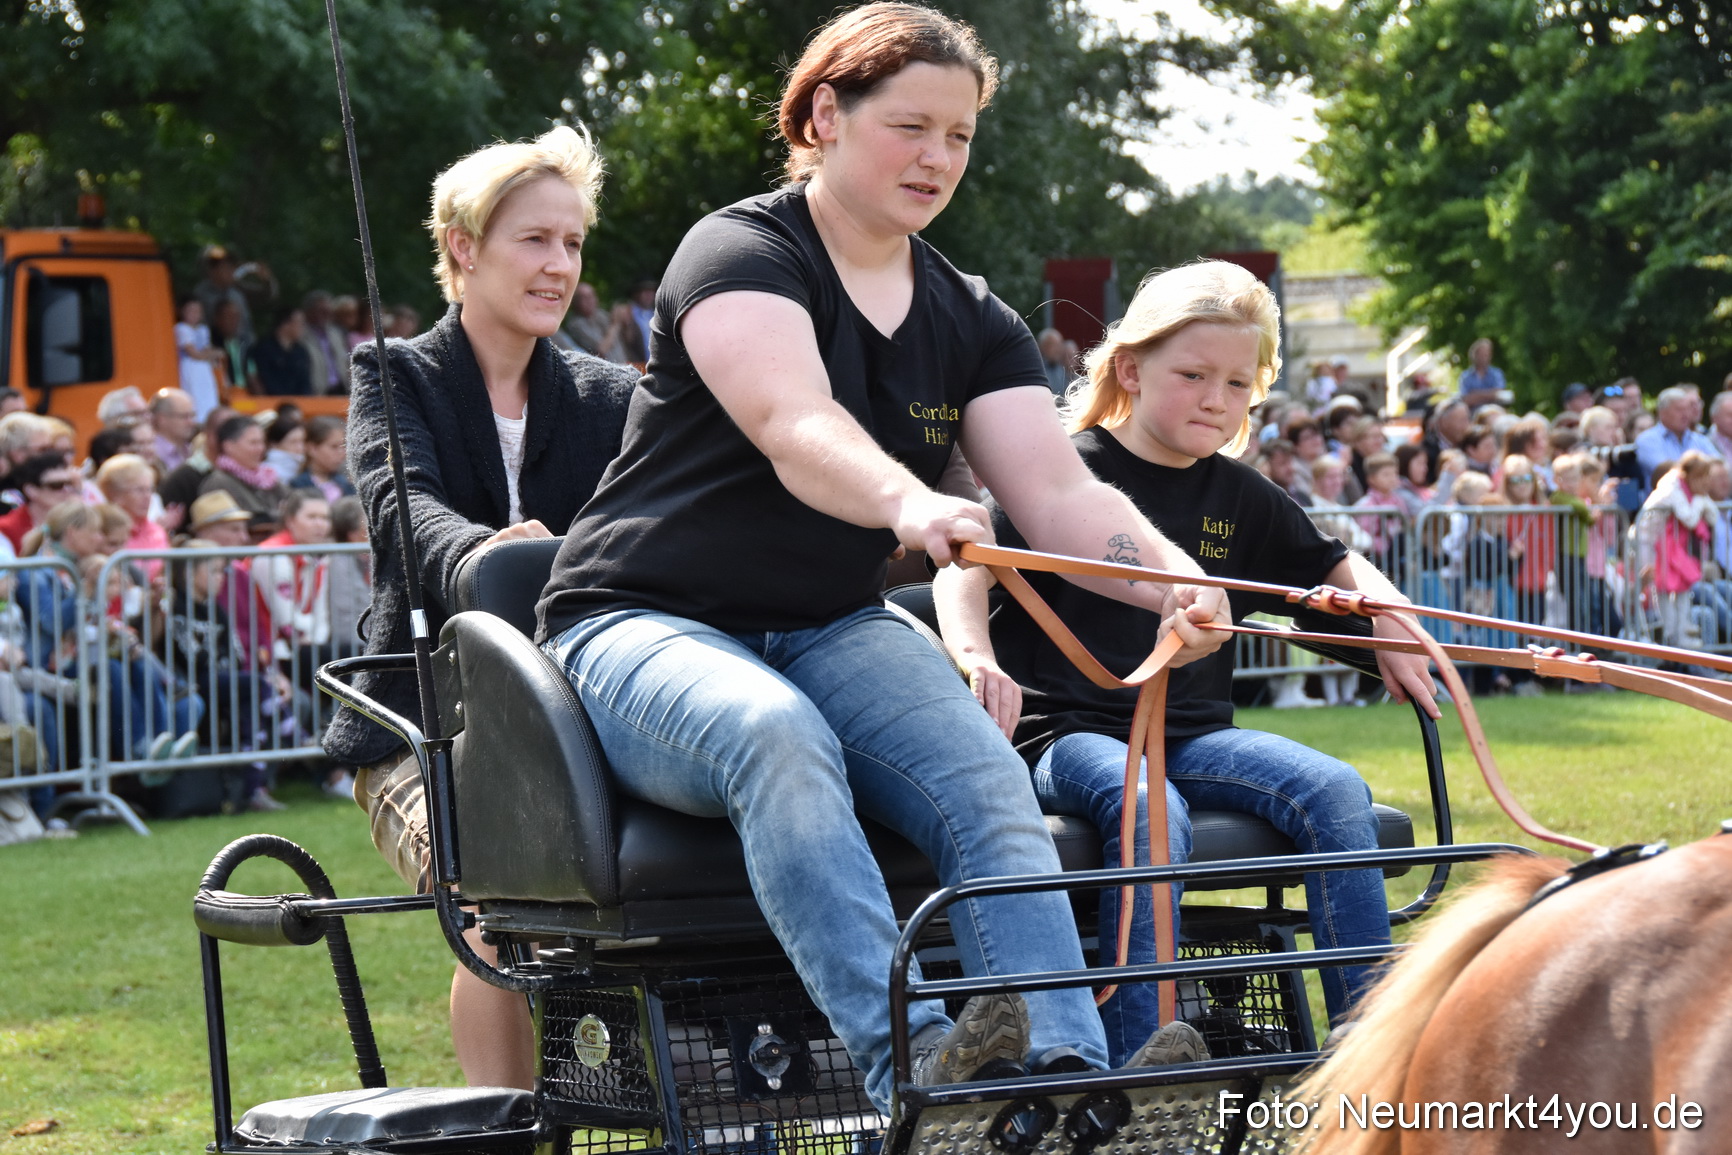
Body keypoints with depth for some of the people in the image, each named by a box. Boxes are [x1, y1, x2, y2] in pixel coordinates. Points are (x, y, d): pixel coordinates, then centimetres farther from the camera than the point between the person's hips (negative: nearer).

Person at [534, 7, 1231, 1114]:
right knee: (775, 734, -39)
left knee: (985, 772, -25)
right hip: (646, 627, -5)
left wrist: (1170, 579, -25)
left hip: (837, 631, 6)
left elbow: (1062, 490, -3)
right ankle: (906, 1060, -52)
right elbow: (796, 430, -29)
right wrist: (908, 500, -50)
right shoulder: (742, 253, -8)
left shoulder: (972, 320, 11)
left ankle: (1070, 1072, -42)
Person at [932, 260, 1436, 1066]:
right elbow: (964, 571, -10)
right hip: (1070, 731, -5)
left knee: (1334, 791, -19)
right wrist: (977, 658, -30)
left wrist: (1391, 622, 7)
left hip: (1193, 734, 5)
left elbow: (1337, 568, 28)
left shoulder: (1240, 497, 15)